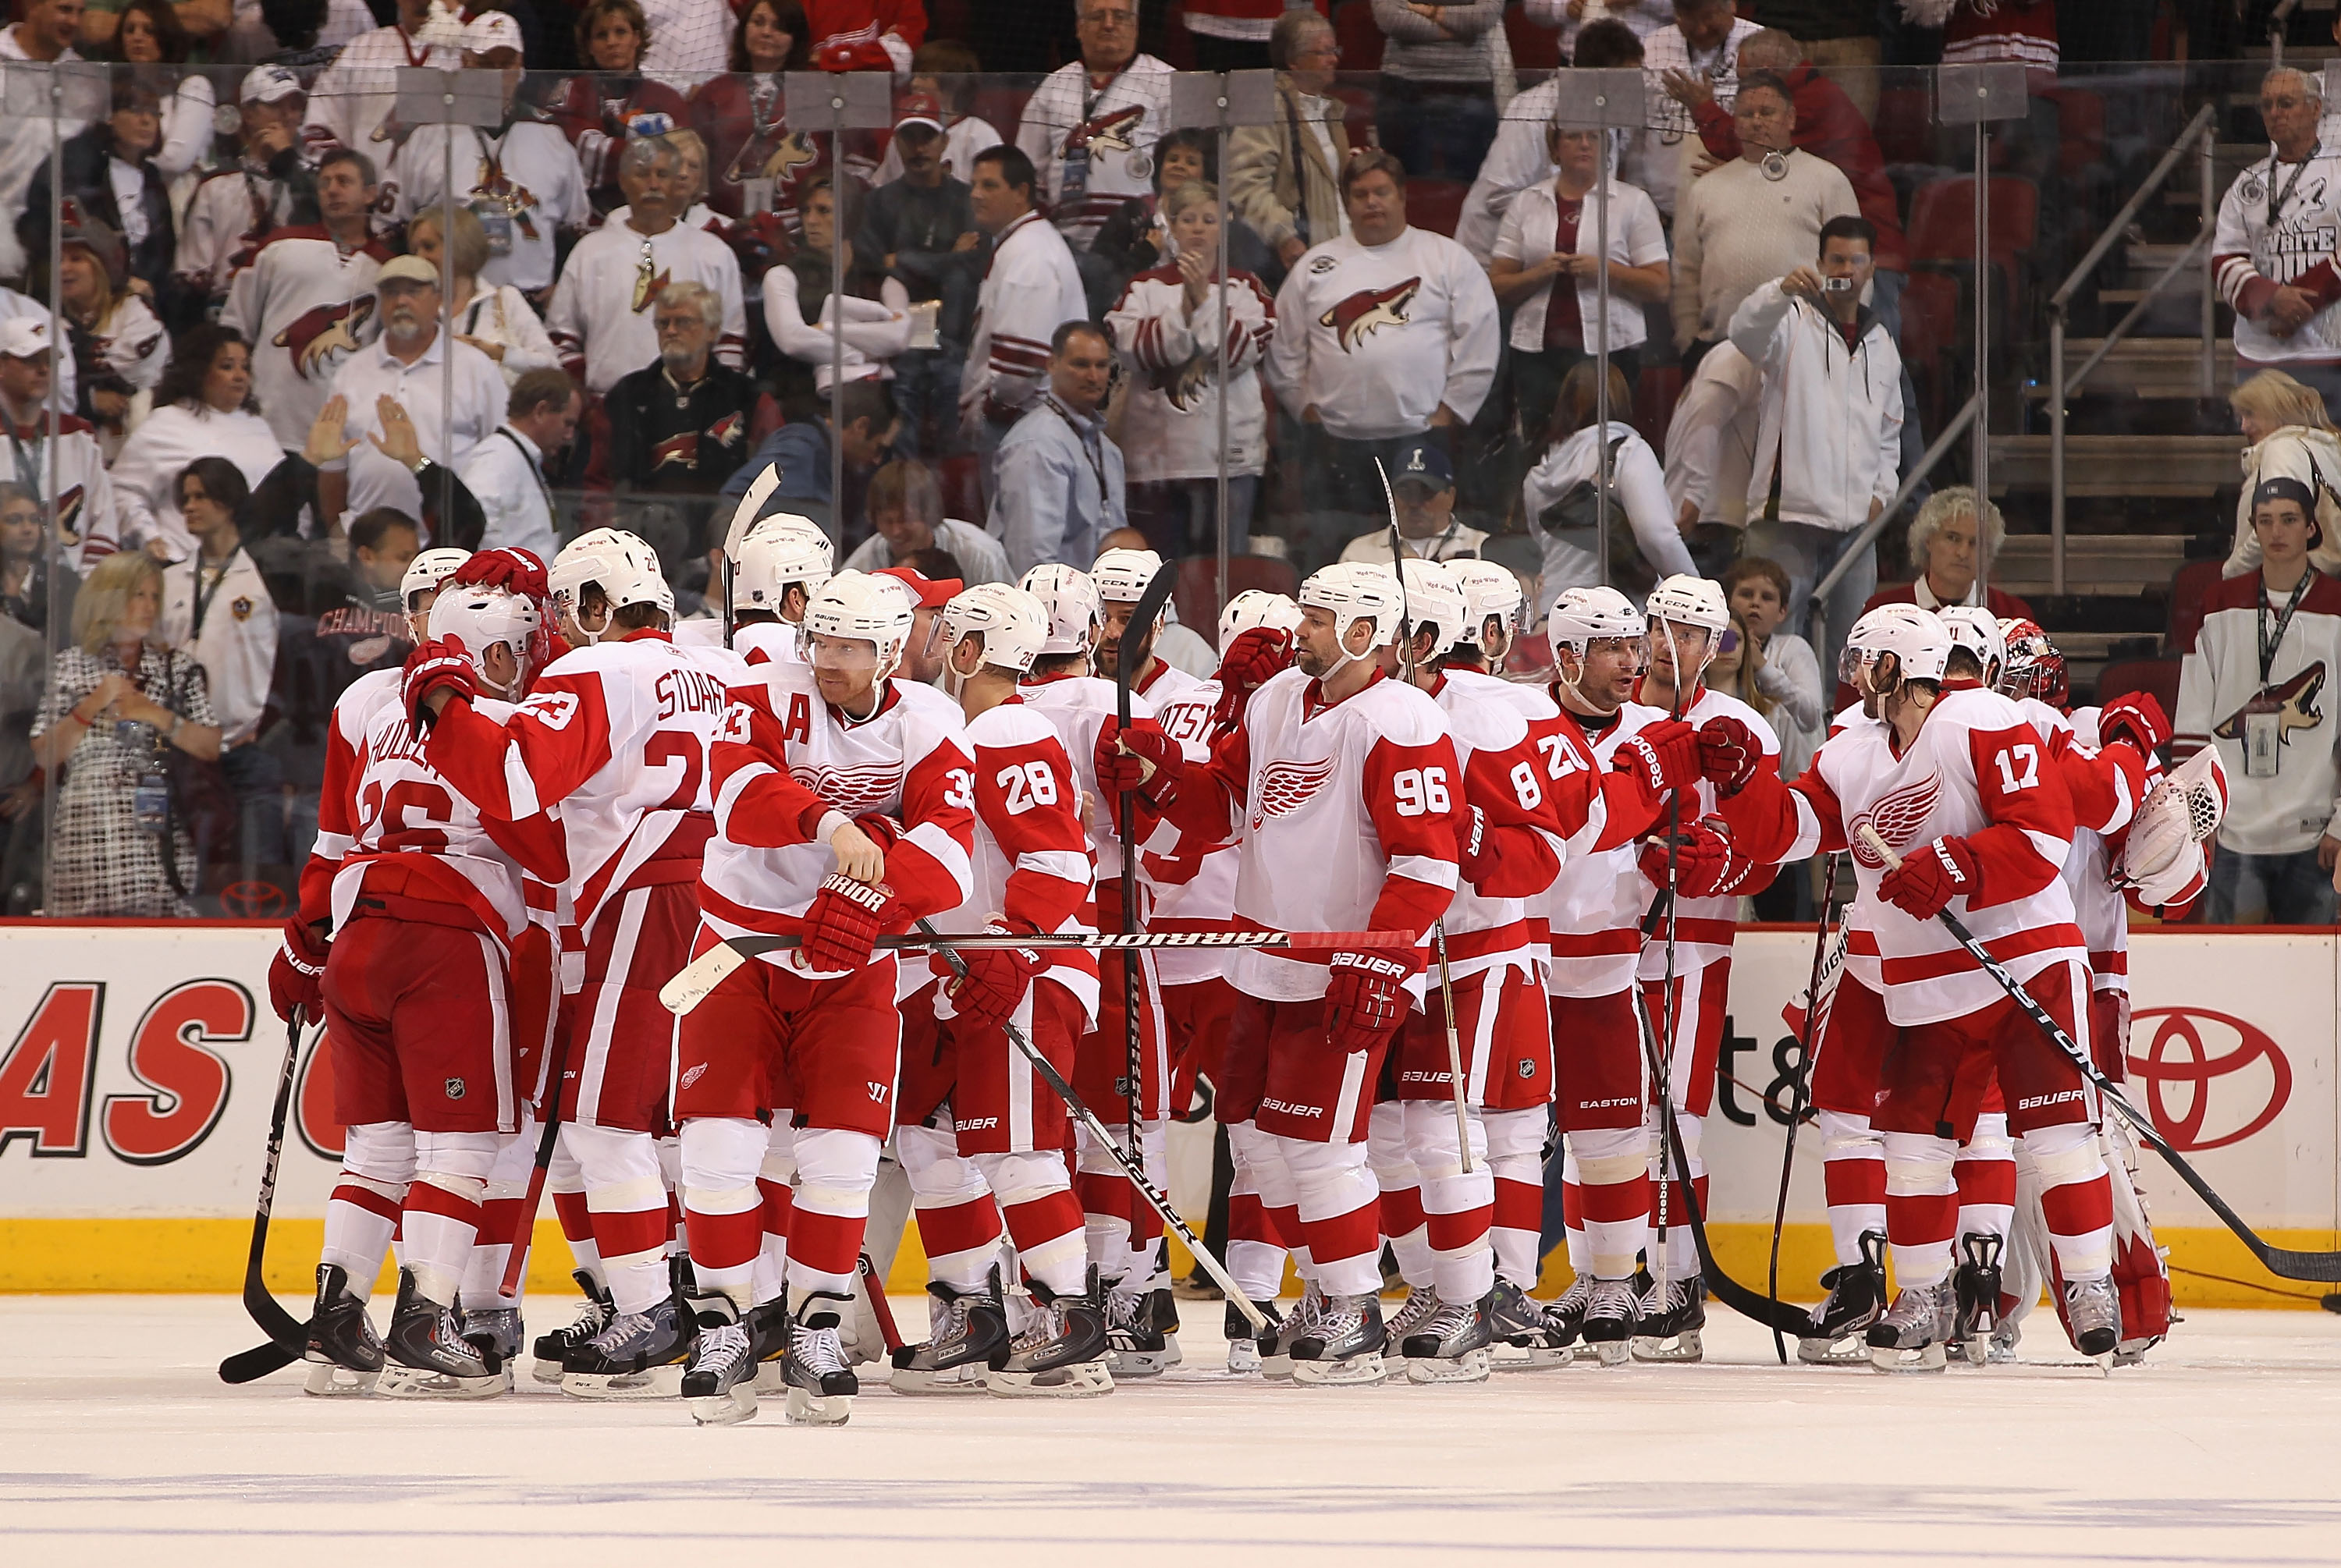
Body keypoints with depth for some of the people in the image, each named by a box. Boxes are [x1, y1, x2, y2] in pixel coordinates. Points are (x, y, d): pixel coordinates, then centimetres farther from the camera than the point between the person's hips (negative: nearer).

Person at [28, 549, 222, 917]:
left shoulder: (178, 666, 13)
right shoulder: (70, 666, 10)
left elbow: (210, 748, 6)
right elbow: (45, 757, 3)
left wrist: (158, 716, -5)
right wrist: (92, 706, -6)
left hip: (158, 839, 1)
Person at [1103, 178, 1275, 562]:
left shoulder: (1245, 287, 5)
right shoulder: (1145, 286, 8)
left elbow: (1245, 350, -9)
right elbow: (1133, 348, -7)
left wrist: (1205, 300, -13)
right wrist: (1185, 310, -15)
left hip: (1227, 451, -1)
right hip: (1158, 452, 1)